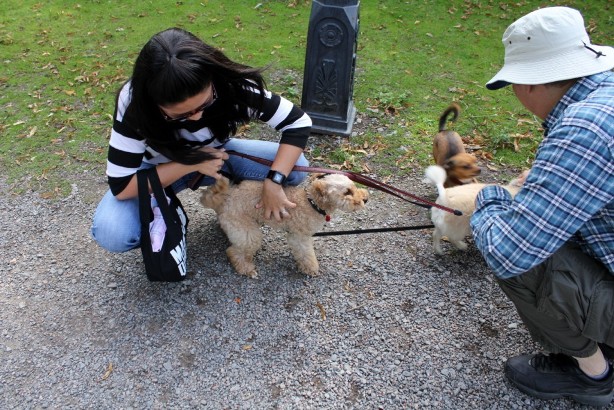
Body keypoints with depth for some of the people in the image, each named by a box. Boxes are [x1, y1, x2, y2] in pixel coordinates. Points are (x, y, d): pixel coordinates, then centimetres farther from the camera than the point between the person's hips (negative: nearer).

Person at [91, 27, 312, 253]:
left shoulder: (233, 86, -31)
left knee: (296, 168, -20)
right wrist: (191, 164, -33)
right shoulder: (133, 103, -32)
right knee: (111, 234, -29)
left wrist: (273, 181, -34)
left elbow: (298, 123, -22)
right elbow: (120, 185, -28)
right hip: (161, 170, -1)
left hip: (216, 156, 2)